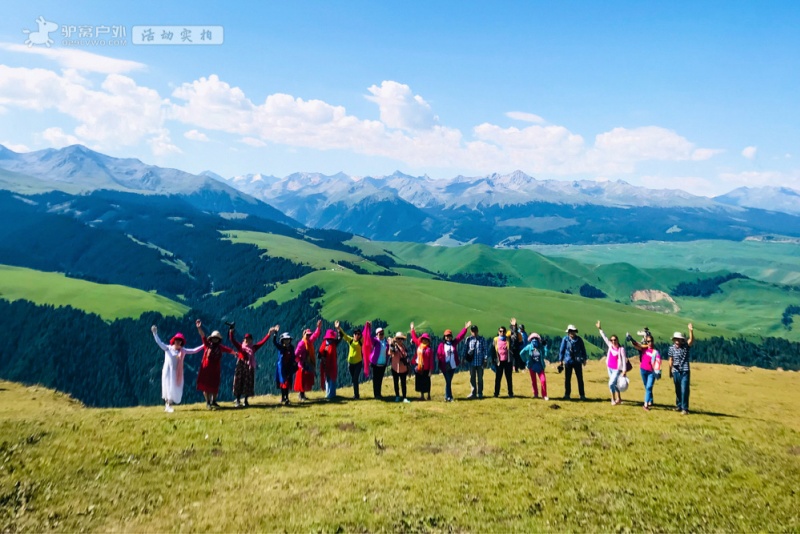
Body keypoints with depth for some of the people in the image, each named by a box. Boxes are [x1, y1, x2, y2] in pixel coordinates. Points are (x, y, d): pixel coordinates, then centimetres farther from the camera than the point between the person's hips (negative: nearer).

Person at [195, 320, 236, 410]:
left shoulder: (221, 347, 3)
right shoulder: (208, 344, -3)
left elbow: (229, 350, -8)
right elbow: (203, 336, -14)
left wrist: (235, 353, -26)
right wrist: (199, 328, -29)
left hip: (215, 369, 2)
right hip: (206, 368, -2)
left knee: (215, 386, 9)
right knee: (206, 385, 3)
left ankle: (213, 402, 24)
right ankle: (208, 402, 16)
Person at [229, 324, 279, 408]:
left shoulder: (253, 347, 8)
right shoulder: (240, 346, 5)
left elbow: (262, 342, 5)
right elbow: (232, 340, -5)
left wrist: (269, 333, -1)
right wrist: (231, 332, -20)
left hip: (250, 368, 2)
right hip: (241, 367, -2)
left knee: (248, 384, 4)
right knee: (239, 384, -1)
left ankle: (246, 401, 14)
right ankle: (237, 401, 4)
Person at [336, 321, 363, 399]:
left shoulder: (361, 341, -4)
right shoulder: (350, 340, -3)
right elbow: (343, 335, -17)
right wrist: (339, 329, -34)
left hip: (358, 362, -2)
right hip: (350, 362, 2)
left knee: (355, 379, -10)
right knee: (353, 379, 12)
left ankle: (356, 395, -5)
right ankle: (356, 394, 25)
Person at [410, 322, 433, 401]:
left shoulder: (429, 349, -11)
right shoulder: (419, 346, 4)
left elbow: (431, 360, -12)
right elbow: (414, 338, 15)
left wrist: (430, 370, -14)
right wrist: (412, 329, 17)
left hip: (426, 368, -5)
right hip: (418, 367, 6)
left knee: (427, 382, 4)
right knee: (419, 382, 11)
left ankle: (428, 395, 18)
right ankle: (422, 396, 22)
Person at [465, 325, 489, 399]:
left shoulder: (482, 339, 0)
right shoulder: (468, 339, 4)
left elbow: (485, 349, 0)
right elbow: (466, 349, 9)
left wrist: (485, 359, -4)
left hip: (480, 362, -2)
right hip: (472, 362, 2)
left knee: (480, 378, 6)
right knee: (472, 378, 7)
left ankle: (480, 393, 15)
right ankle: (473, 393, 16)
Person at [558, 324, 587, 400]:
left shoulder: (579, 339, -2)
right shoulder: (565, 339, -4)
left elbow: (583, 349, 8)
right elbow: (561, 350, 2)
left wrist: (584, 359, 9)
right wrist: (560, 360, 3)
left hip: (577, 362, 0)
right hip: (568, 362, 0)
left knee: (580, 379, 2)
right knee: (567, 379, 8)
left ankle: (582, 395, 10)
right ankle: (567, 394, 19)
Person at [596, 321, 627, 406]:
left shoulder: (621, 349, -14)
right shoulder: (610, 346, 1)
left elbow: (624, 360, -14)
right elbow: (604, 337, 6)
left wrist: (624, 371, -17)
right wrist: (599, 329, 5)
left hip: (617, 370, -6)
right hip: (610, 368, 6)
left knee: (611, 384, -13)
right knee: (615, 384, 17)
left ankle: (613, 400, 3)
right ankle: (619, 399, 31)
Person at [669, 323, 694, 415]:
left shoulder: (685, 346, -2)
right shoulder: (672, 348, 3)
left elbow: (691, 340, -20)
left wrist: (691, 331, -35)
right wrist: (670, 371, 9)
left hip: (685, 371, -2)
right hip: (676, 372, 3)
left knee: (684, 390, -7)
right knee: (677, 390, 13)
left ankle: (684, 408, -3)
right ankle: (678, 406, 24)